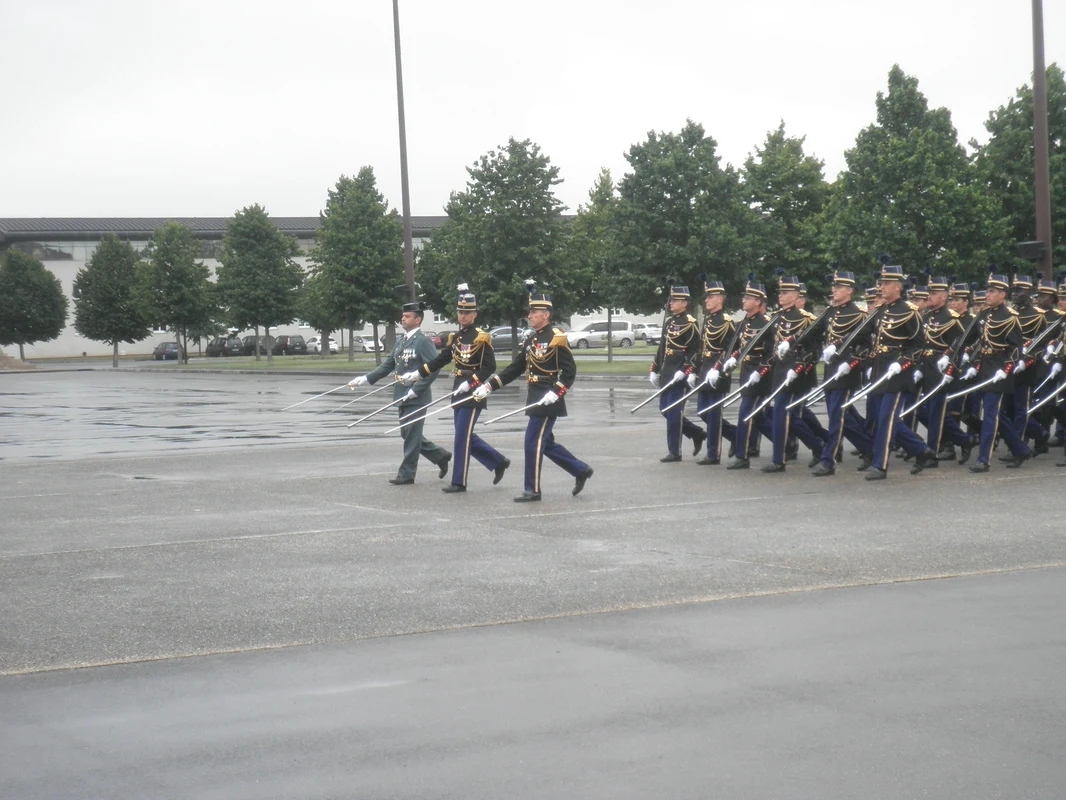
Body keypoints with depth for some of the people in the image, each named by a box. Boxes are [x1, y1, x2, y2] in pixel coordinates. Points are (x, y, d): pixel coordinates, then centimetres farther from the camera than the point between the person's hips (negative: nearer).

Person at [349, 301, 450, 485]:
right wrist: (366, 379, 7)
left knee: (411, 435, -2)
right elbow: (388, 365, 16)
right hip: (403, 397, 9)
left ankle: (406, 474, 6)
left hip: (417, 399, -9)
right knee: (408, 434, 14)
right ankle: (440, 456, 27)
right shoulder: (401, 341, 13)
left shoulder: (423, 342, -12)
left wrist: (415, 391, -20)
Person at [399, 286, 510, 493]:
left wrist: (470, 383, -23)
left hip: (473, 393, -8)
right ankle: (498, 462, 26)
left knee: (462, 437, -6)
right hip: (458, 391, 8)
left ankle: (459, 482, 1)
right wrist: (416, 374, 10)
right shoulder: (454, 338, 12)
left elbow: (489, 367, -15)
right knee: (466, 436, 12)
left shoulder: (482, 338, -10)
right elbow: (440, 360, 16)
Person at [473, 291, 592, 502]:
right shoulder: (531, 338, 13)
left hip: (548, 401, -9)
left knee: (533, 443, -6)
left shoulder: (557, 338, -12)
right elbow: (516, 368, 15)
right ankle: (581, 471, 27)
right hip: (535, 400, 9)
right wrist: (489, 386, 9)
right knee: (546, 443, 14)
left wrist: (555, 393, -25)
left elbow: (569, 372, -14)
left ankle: (533, 490, 3)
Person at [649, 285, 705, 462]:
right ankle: (697, 433, 26)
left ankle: (674, 452, 1)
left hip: (679, 374, -9)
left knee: (673, 411, -6)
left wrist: (684, 371, -22)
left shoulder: (689, 323, -10)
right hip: (666, 374, 9)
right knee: (665, 409, 12)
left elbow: (695, 350, -15)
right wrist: (654, 370, 17)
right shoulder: (669, 321, 15)